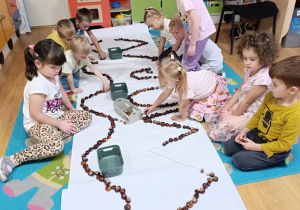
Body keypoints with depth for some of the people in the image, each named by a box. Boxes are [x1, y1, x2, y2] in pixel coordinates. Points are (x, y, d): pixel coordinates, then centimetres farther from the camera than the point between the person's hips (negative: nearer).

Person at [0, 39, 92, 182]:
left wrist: (72, 110, 13)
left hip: (56, 116, 10)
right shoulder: (38, 84, -28)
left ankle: (42, 140, -11)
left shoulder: (52, 75, -1)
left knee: (87, 116, -2)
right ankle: (12, 160, -18)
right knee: (56, 146, -36)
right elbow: (35, 114, -25)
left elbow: (62, 92, 16)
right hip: (37, 123, -10)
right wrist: (60, 124, -18)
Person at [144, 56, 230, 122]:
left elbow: (182, 106, -27)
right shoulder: (175, 78, -19)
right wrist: (153, 107, 1)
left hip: (215, 89, -7)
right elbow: (165, 93, -5)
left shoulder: (185, 87, -42)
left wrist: (182, 118, -8)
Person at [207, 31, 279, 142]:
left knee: (226, 126, -22)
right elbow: (239, 91, 5)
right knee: (215, 117, 2)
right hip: (240, 106, 9)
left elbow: (247, 101, -21)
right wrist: (226, 107, -3)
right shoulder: (248, 70, -1)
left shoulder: (262, 79, -28)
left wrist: (233, 115, -11)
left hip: (250, 114, -9)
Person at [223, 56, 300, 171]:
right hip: (257, 134, 7)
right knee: (228, 148, 5)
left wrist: (256, 147, -20)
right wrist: (245, 131, -1)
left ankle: (280, 160, 3)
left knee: (239, 160, -15)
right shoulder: (270, 96, -10)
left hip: (274, 149, -7)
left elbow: (283, 144, -23)